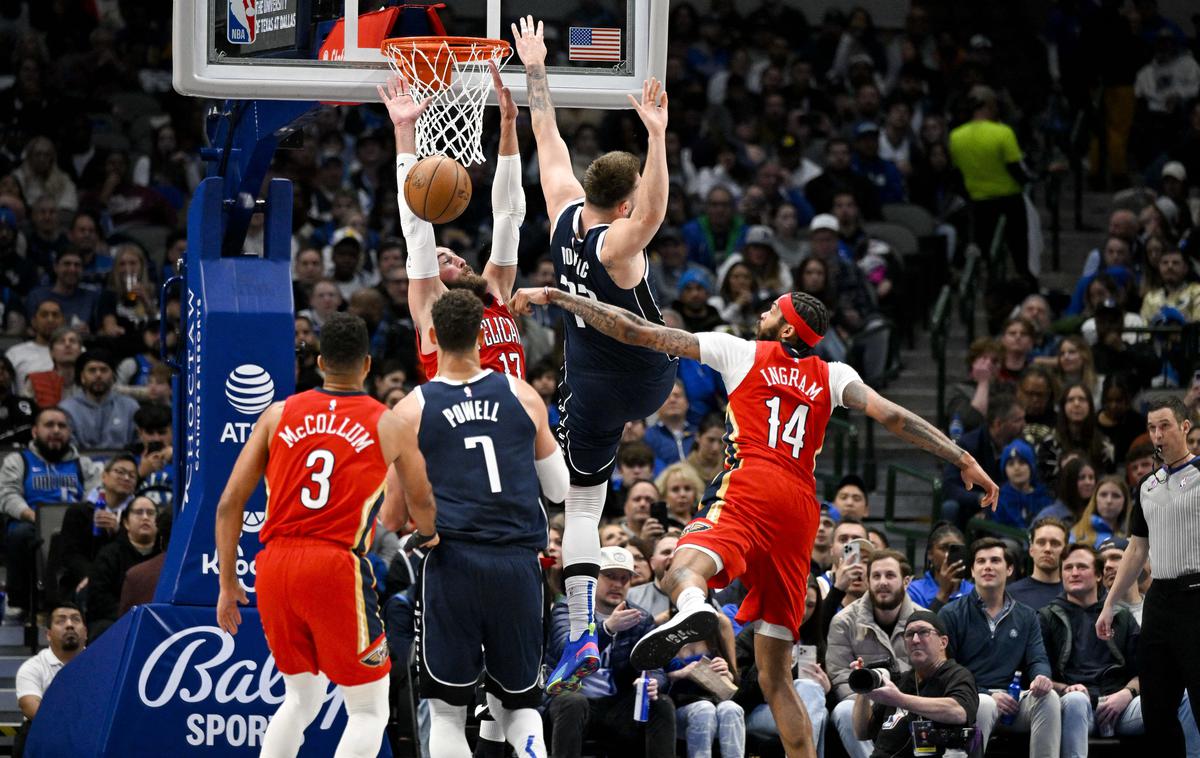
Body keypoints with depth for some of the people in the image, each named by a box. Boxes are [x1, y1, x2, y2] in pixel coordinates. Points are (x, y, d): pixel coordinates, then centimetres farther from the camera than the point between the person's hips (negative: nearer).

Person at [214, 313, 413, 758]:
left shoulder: (278, 415, 10)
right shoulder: (389, 427, 6)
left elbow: (229, 504, 7)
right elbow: (422, 504, 22)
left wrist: (227, 584, 15)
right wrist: (426, 532, 45)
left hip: (274, 564, 4)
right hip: (337, 567, -4)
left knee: (302, 696, 23)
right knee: (369, 711, 7)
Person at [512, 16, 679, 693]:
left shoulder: (566, 213, -10)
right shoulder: (617, 244, -25)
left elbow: (550, 142, 0)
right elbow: (656, 211, -48)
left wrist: (536, 71, 8)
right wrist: (658, 134, -59)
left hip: (590, 388, 4)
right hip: (649, 378, -3)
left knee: (583, 506, 3)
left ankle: (582, 636, -7)